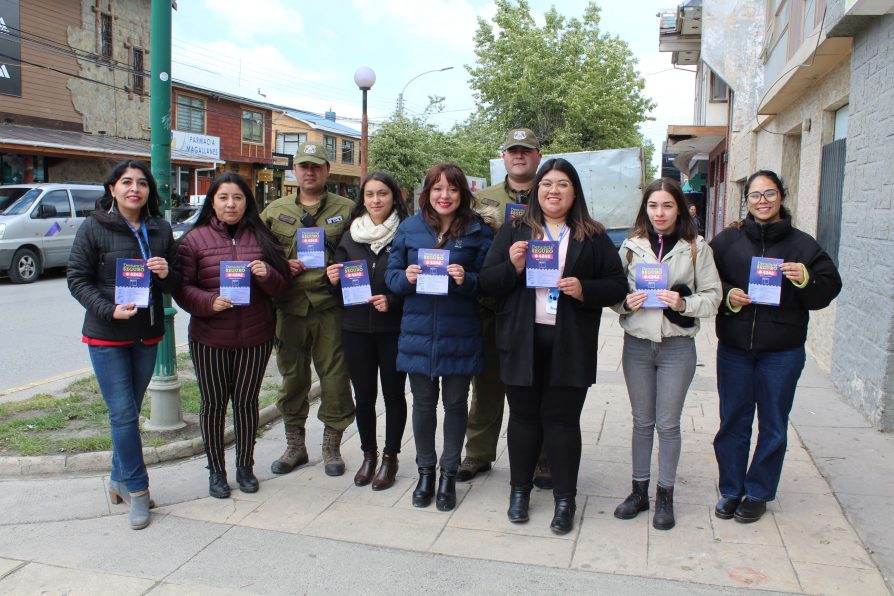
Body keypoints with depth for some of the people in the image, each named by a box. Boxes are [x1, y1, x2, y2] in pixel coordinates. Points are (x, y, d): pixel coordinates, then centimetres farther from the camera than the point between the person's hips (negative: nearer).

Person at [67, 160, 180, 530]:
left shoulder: (160, 229, 5)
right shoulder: (94, 227, -6)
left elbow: (176, 283, 10)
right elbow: (77, 279, -6)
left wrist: (166, 274, -13)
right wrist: (109, 309, -21)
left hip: (147, 334, 4)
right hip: (107, 335, -4)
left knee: (129, 412, 14)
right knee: (123, 414, -3)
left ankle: (120, 479, 30)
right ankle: (136, 488, 10)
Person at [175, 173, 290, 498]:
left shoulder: (261, 237, 5)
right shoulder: (195, 239, 0)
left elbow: (283, 285, 6)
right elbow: (182, 288, -3)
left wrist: (267, 274, -16)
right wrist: (209, 302, -21)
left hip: (256, 337, 1)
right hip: (209, 339, -1)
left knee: (246, 401, 11)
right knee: (214, 403, 9)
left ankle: (245, 466, 29)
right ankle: (216, 470, 25)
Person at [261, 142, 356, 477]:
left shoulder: (347, 210, 5)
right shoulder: (275, 211, 10)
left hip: (331, 307, -2)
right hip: (290, 308, 2)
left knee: (335, 378, 3)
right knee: (292, 378, 11)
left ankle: (332, 446, 21)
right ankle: (295, 446, 27)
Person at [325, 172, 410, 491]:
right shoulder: (350, 236, 8)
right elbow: (339, 281, 13)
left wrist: (392, 301, -18)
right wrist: (333, 280, -9)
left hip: (393, 328, -3)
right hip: (356, 328, 3)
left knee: (393, 393, 9)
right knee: (363, 395, 11)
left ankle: (390, 457, 23)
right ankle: (368, 454, 28)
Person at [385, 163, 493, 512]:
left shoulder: (478, 231, -1)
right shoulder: (409, 228, 4)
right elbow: (392, 274, 7)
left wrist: (466, 280, -21)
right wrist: (406, 277, -14)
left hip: (460, 334, -1)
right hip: (418, 332, 1)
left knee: (455, 403, 10)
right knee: (423, 403, 11)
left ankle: (449, 474, 26)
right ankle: (425, 471, 29)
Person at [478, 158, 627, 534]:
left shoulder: (593, 237, 8)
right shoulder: (513, 231, 9)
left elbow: (617, 286, 5)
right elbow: (486, 283, 4)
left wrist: (584, 289, -12)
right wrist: (512, 267, -15)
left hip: (570, 344, -1)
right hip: (521, 342, 1)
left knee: (562, 419, 4)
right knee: (524, 415, 9)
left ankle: (565, 499, 17)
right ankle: (519, 491, 26)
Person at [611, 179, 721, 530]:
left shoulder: (696, 247, -2)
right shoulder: (632, 245, 3)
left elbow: (713, 296, -2)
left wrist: (684, 303, -18)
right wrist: (626, 302, -13)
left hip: (677, 346, -2)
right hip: (637, 344, 2)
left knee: (668, 424, 6)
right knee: (642, 421, 13)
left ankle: (665, 495, 22)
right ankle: (639, 491, 26)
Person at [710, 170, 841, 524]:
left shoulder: (802, 244, 1)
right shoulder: (728, 240, 3)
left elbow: (828, 289, 2)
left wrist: (804, 280, -17)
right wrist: (727, 296, -14)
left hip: (783, 351, 0)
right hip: (734, 348, 1)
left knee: (773, 425, 9)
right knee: (733, 421, 10)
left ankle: (758, 493, 25)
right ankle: (731, 490, 25)